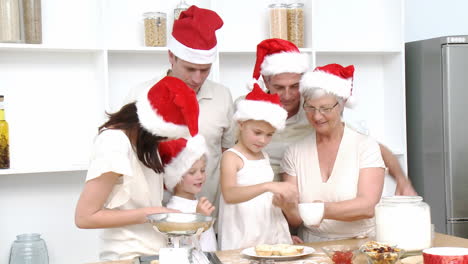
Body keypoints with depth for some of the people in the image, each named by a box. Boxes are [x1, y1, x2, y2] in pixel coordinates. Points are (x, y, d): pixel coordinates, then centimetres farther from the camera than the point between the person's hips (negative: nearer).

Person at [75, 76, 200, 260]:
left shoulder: (141, 137, 0)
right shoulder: (114, 147, -23)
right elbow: (84, 217, -21)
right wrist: (150, 214, -21)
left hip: (153, 251, 8)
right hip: (129, 256, -8)